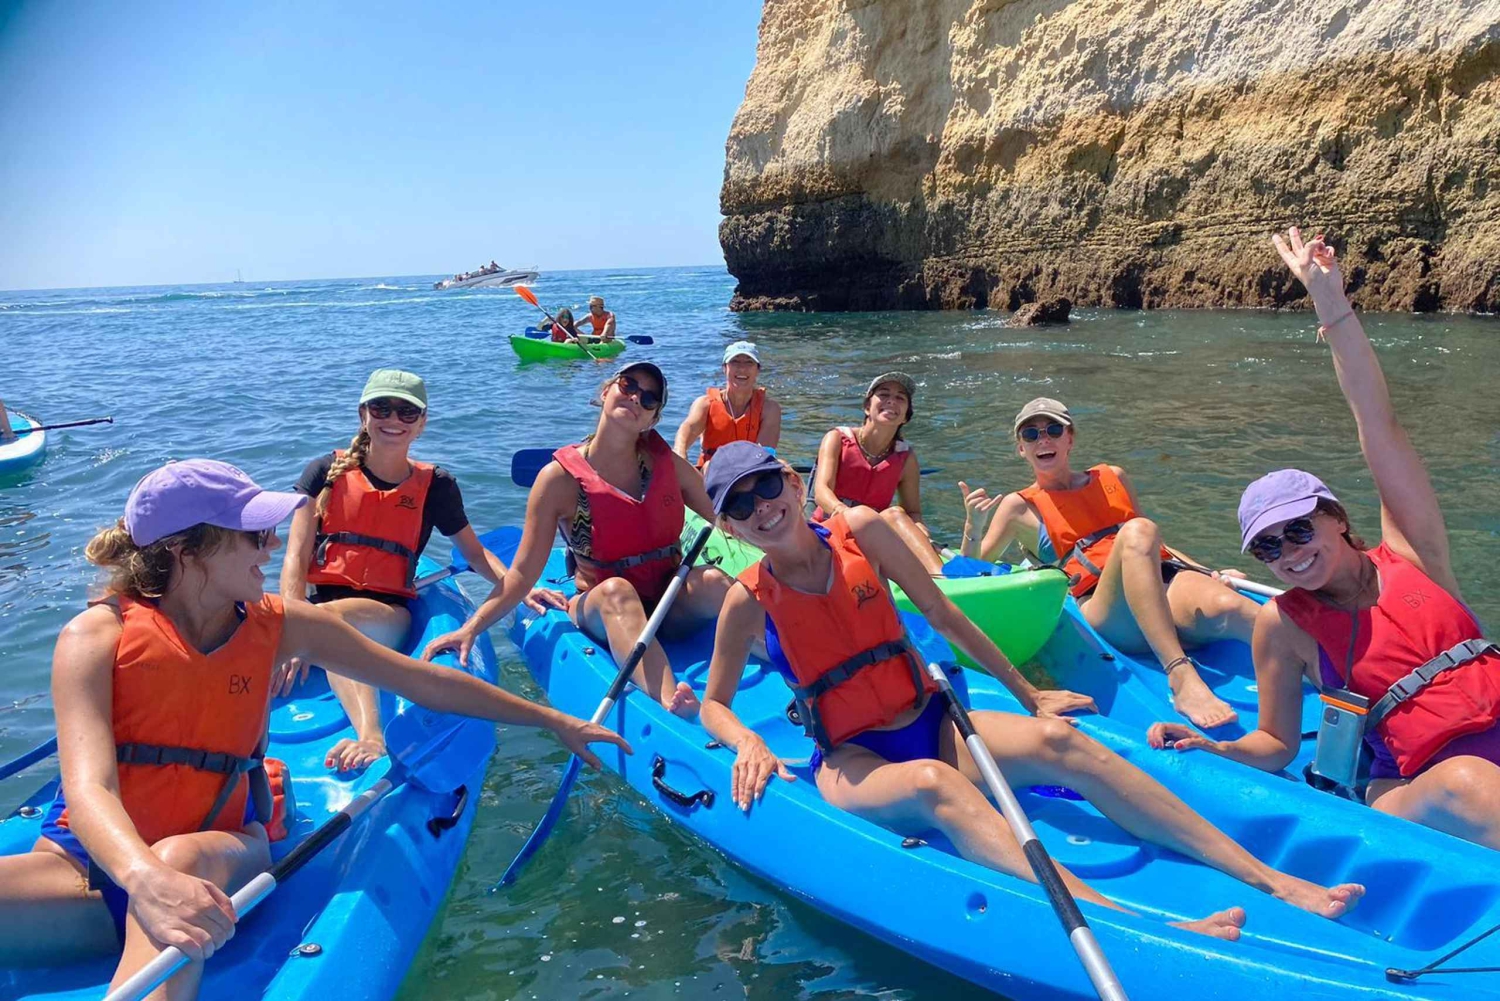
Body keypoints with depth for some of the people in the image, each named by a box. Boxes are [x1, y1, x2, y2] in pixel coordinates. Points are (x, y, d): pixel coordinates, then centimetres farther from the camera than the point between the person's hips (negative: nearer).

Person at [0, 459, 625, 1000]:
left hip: (217, 856, 2)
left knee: (183, 857, -36)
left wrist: (554, 721, 5)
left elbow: (425, 683, 2)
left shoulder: (281, 627, -2)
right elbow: (90, 786, -24)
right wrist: (147, 880, -46)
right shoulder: (95, 636, -11)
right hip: (92, 860, -1)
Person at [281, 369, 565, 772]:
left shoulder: (435, 485, 10)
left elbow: (475, 552, 18)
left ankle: (369, 737, -55)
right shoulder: (327, 471, 9)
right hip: (319, 604, 3)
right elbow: (296, 557, 1)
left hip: (390, 614, -3)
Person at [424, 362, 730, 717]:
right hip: (604, 611, -3)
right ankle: (669, 701, -59)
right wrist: (472, 627, -20)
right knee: (616, 590, -37)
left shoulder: (668, 464, 3)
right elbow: (523, 572, -10)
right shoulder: (561, 477, -8)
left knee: (712, 580, -28)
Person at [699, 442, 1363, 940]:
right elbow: (712, 707, 3)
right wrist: (747, 742, -20)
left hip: (929, 722, 3)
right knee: (933, 785, -36)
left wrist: (1028, 695, 9)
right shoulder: (750, 601, -7)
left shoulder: (859, 531, -2)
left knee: (1054, 740, -23)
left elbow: (943, 615, 5)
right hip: (852, 762, -3)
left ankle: (1274, 881, -25)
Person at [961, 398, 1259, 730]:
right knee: (1137, 531, -35)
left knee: (1224, 607, -32)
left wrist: (1210, 573, 16)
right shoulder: (1020, 507, 17)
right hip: (1105, 610, -4)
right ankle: (1183, 681, -50)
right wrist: (972, 525, -6)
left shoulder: (1112, 477, 27)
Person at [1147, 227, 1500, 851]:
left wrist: (1332, 305, -2)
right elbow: (1276, 745, 9)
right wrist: (1213, 748, -13)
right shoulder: (1282, 625, 6)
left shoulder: (1409, 551, 8)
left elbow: (1377, 424, 2)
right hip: (1412, 789, -2)